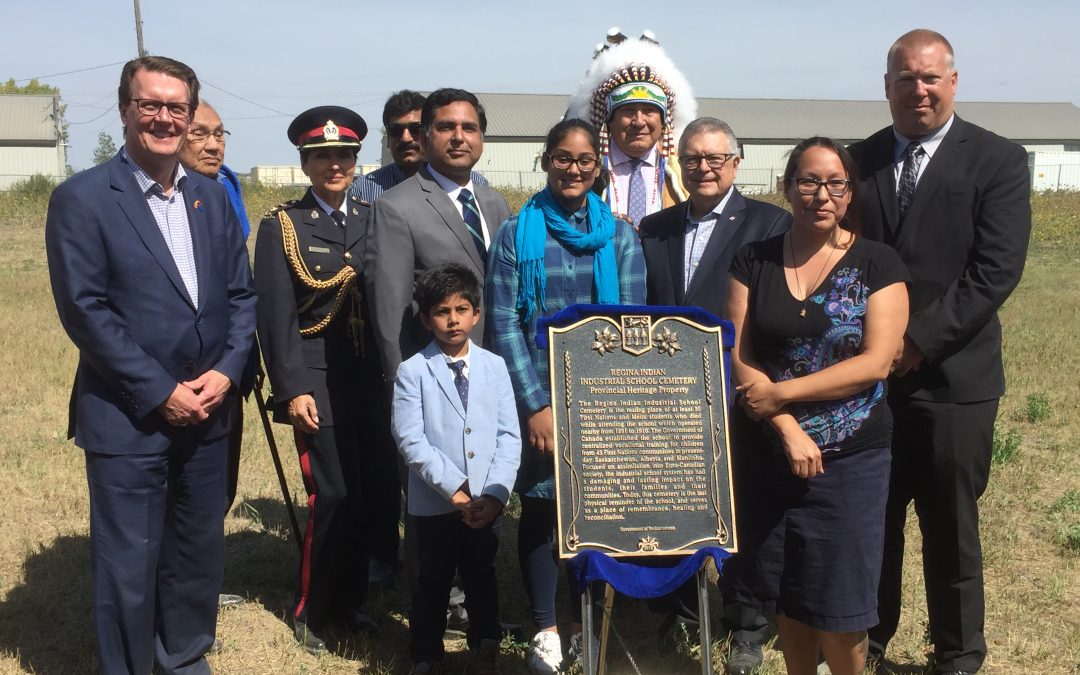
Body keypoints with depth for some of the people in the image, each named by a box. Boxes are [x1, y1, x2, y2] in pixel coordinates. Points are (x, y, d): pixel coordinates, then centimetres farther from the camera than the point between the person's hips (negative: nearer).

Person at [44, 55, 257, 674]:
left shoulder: (212, 197, 9)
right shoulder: (82, 198, -8)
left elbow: (241, 294, 10)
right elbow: (84, 310, -13)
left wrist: (226, 370, -6)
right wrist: (160, 392, -15)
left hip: (207, 412, 5)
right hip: (127, 419, -5)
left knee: (201, 551, 16)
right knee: (129, 566, 4)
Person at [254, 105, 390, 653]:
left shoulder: (373, 220, 11)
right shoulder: (281, 226, 0)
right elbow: (276, 316, -6)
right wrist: (293, 390, -12)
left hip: (372, 380, 4)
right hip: (318, 382, -4)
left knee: (371, 491, 5)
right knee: (334, 495, -6)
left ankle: (349, 601, 24)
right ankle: (311, 613, 13)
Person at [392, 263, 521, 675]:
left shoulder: (494, 366, 1)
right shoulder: (412, 371, -6)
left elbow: (509, 436, -1)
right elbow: (410, 440, -12)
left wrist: (495, 493, -12)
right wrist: (455, 488, -16)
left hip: (487, 503, 2)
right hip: (435, 503, -2)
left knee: (482, 579, 16)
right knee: (434, 582, 12)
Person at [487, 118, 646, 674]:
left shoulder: (620, 236, 4)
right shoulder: (517, 233, 0)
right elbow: (504, 322, -5)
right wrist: (536, 405, -10)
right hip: (538, 394, -1)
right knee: (540, 504, 5)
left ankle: (589, 616, 25)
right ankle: (546, 626, 19)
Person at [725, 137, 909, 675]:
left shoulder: (878, 264, -3)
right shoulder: (754, 262, 3)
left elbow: (875, 363, -12)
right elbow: (739, 357, -3)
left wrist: (780, 393, -15)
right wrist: (789, 429, -14)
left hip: (850, 457, -2)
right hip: (773, 454, 3)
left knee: (838, 599, 4)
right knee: (788, 594, 13)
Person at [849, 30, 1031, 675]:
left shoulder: (999, 160, -4)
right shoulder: (861, 159, 7)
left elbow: (996, 270, -11)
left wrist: (919, 341, -16)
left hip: (952, 376, -3)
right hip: (867, 373, 3)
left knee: (951, 526, 8)